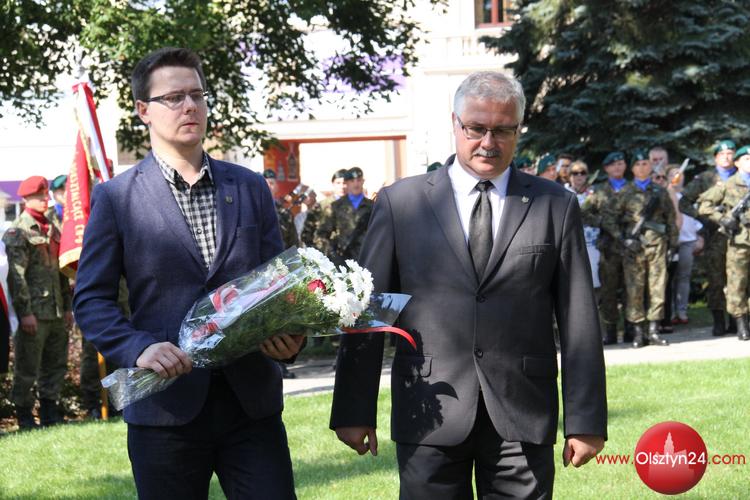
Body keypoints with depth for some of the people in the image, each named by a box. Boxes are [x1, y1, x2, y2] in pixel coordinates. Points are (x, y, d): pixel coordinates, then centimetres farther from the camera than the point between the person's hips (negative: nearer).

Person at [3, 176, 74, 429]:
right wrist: (25, 312, -18)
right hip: (33, 312, -7)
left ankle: (50, 410, 21)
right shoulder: (18, 232, -7)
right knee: (27, 369, -1)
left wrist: (67, 306, 17)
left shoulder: (52, 228, 16)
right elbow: (16, 274, -13)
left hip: (56, 312, 7)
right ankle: (24, 415, 8)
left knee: (56, 365, 11)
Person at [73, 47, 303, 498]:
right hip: (167, 405, -2)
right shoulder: (117, 198, 3)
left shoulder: (251, 188, 11)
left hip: (252, 400, 2)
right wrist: (139, 349, -17)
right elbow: (92, 300, 0)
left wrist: (291, 337, -8)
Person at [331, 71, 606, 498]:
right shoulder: (402, 202, 5)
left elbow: (579, 319, 4)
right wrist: (354, 411, 0)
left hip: (522, 416, 1)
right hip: (430, 415, 0)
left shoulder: (556, 206, 7)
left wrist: (587, 419, 0)